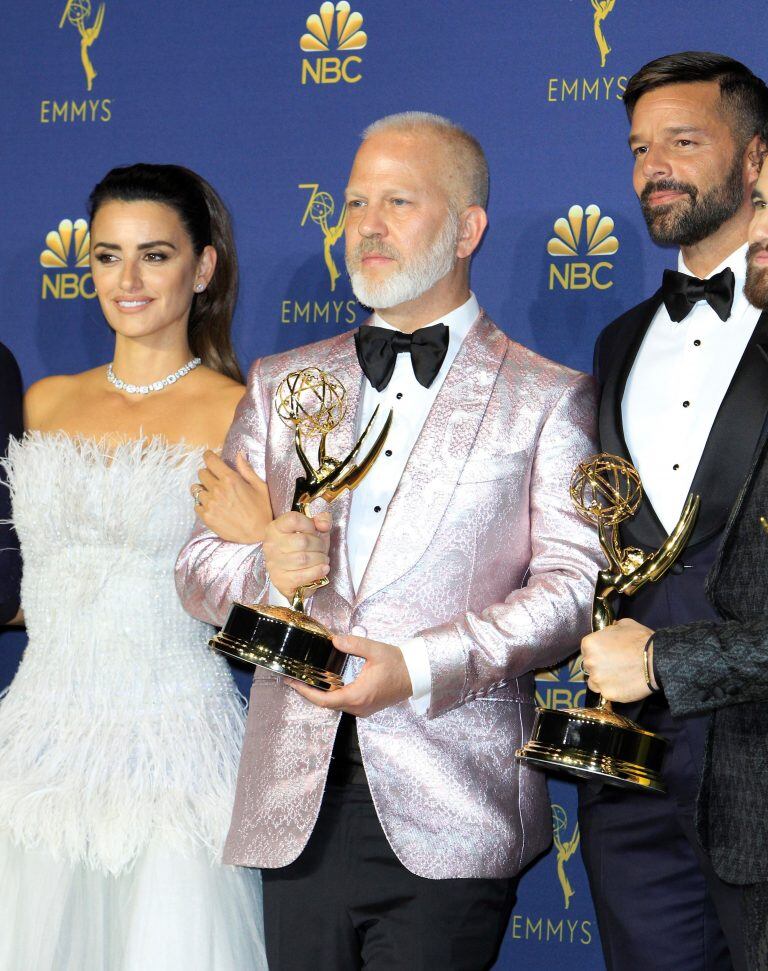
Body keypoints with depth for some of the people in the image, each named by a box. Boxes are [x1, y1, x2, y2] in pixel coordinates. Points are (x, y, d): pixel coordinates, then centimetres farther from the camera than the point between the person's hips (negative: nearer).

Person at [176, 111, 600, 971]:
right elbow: (199, 567, 13)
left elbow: (573, 584, -5)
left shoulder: (547, 398, 5)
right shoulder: (280, 384, 16)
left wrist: (421, 667, -17)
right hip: (297, 810, 3)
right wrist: (266, 570, -10)